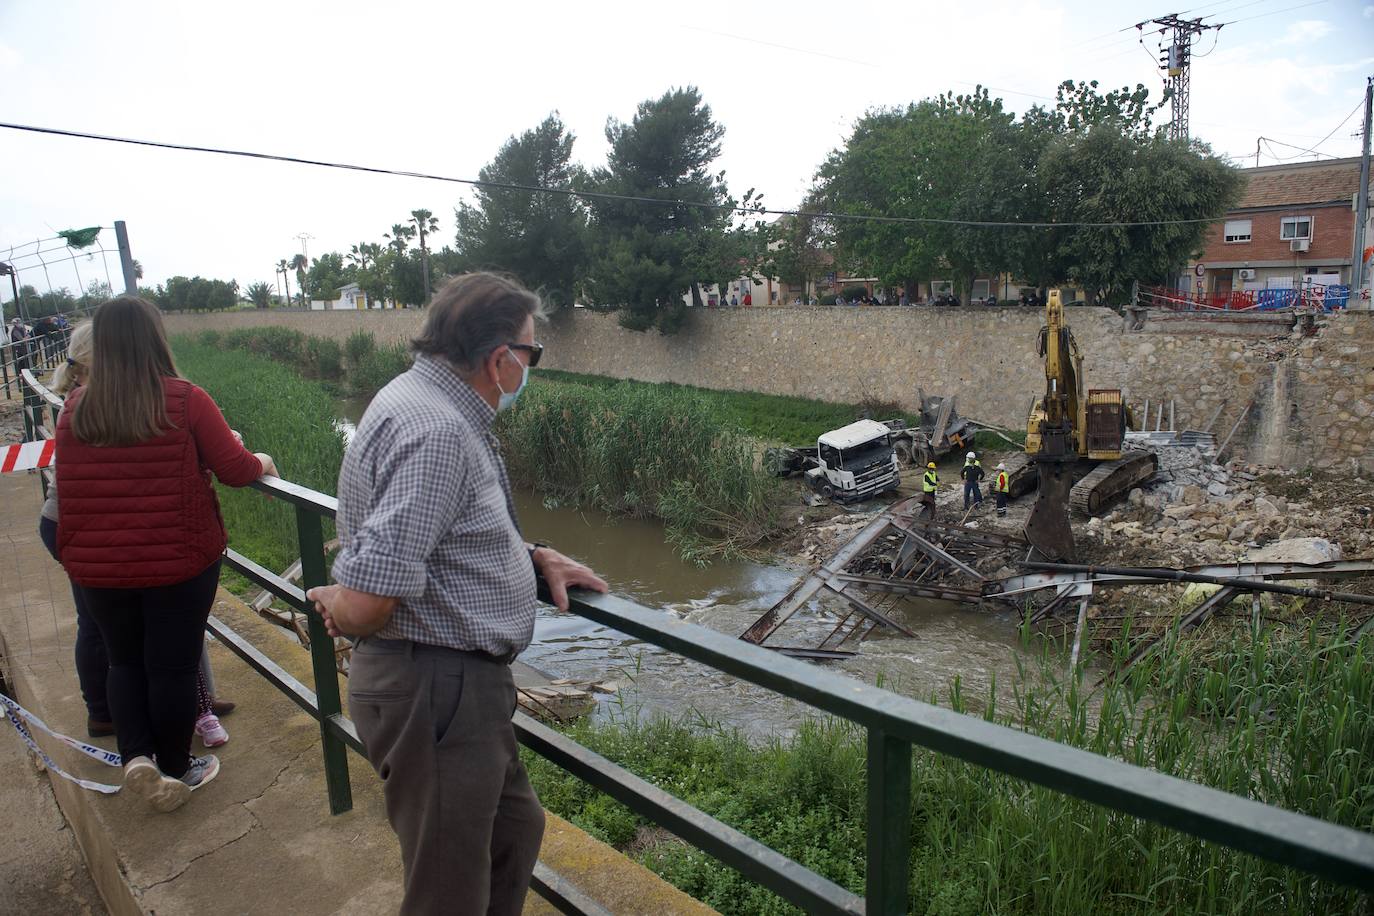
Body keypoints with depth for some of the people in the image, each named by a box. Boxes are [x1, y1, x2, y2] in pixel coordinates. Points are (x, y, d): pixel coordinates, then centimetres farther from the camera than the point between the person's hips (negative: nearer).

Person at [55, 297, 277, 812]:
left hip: (98, 568, 3)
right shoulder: (185, 401, -14)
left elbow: (69, 491, 11)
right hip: (179, 562, -3)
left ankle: (135, 755, 11)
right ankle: (175, 770, 25)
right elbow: (235, 470, -11)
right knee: (172, 667, 11)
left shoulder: (74, 410, 0)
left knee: (124, 661, 23)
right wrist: (263, 462, 8)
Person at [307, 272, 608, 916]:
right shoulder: (436, 432, -26)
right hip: (436, 690, -10)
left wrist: (535, 556, 9)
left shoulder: (438, 404, 8)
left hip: (461, 684, 10)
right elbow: (363, 606, -32)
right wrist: (333, 604, -9)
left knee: (515, 828, 26)